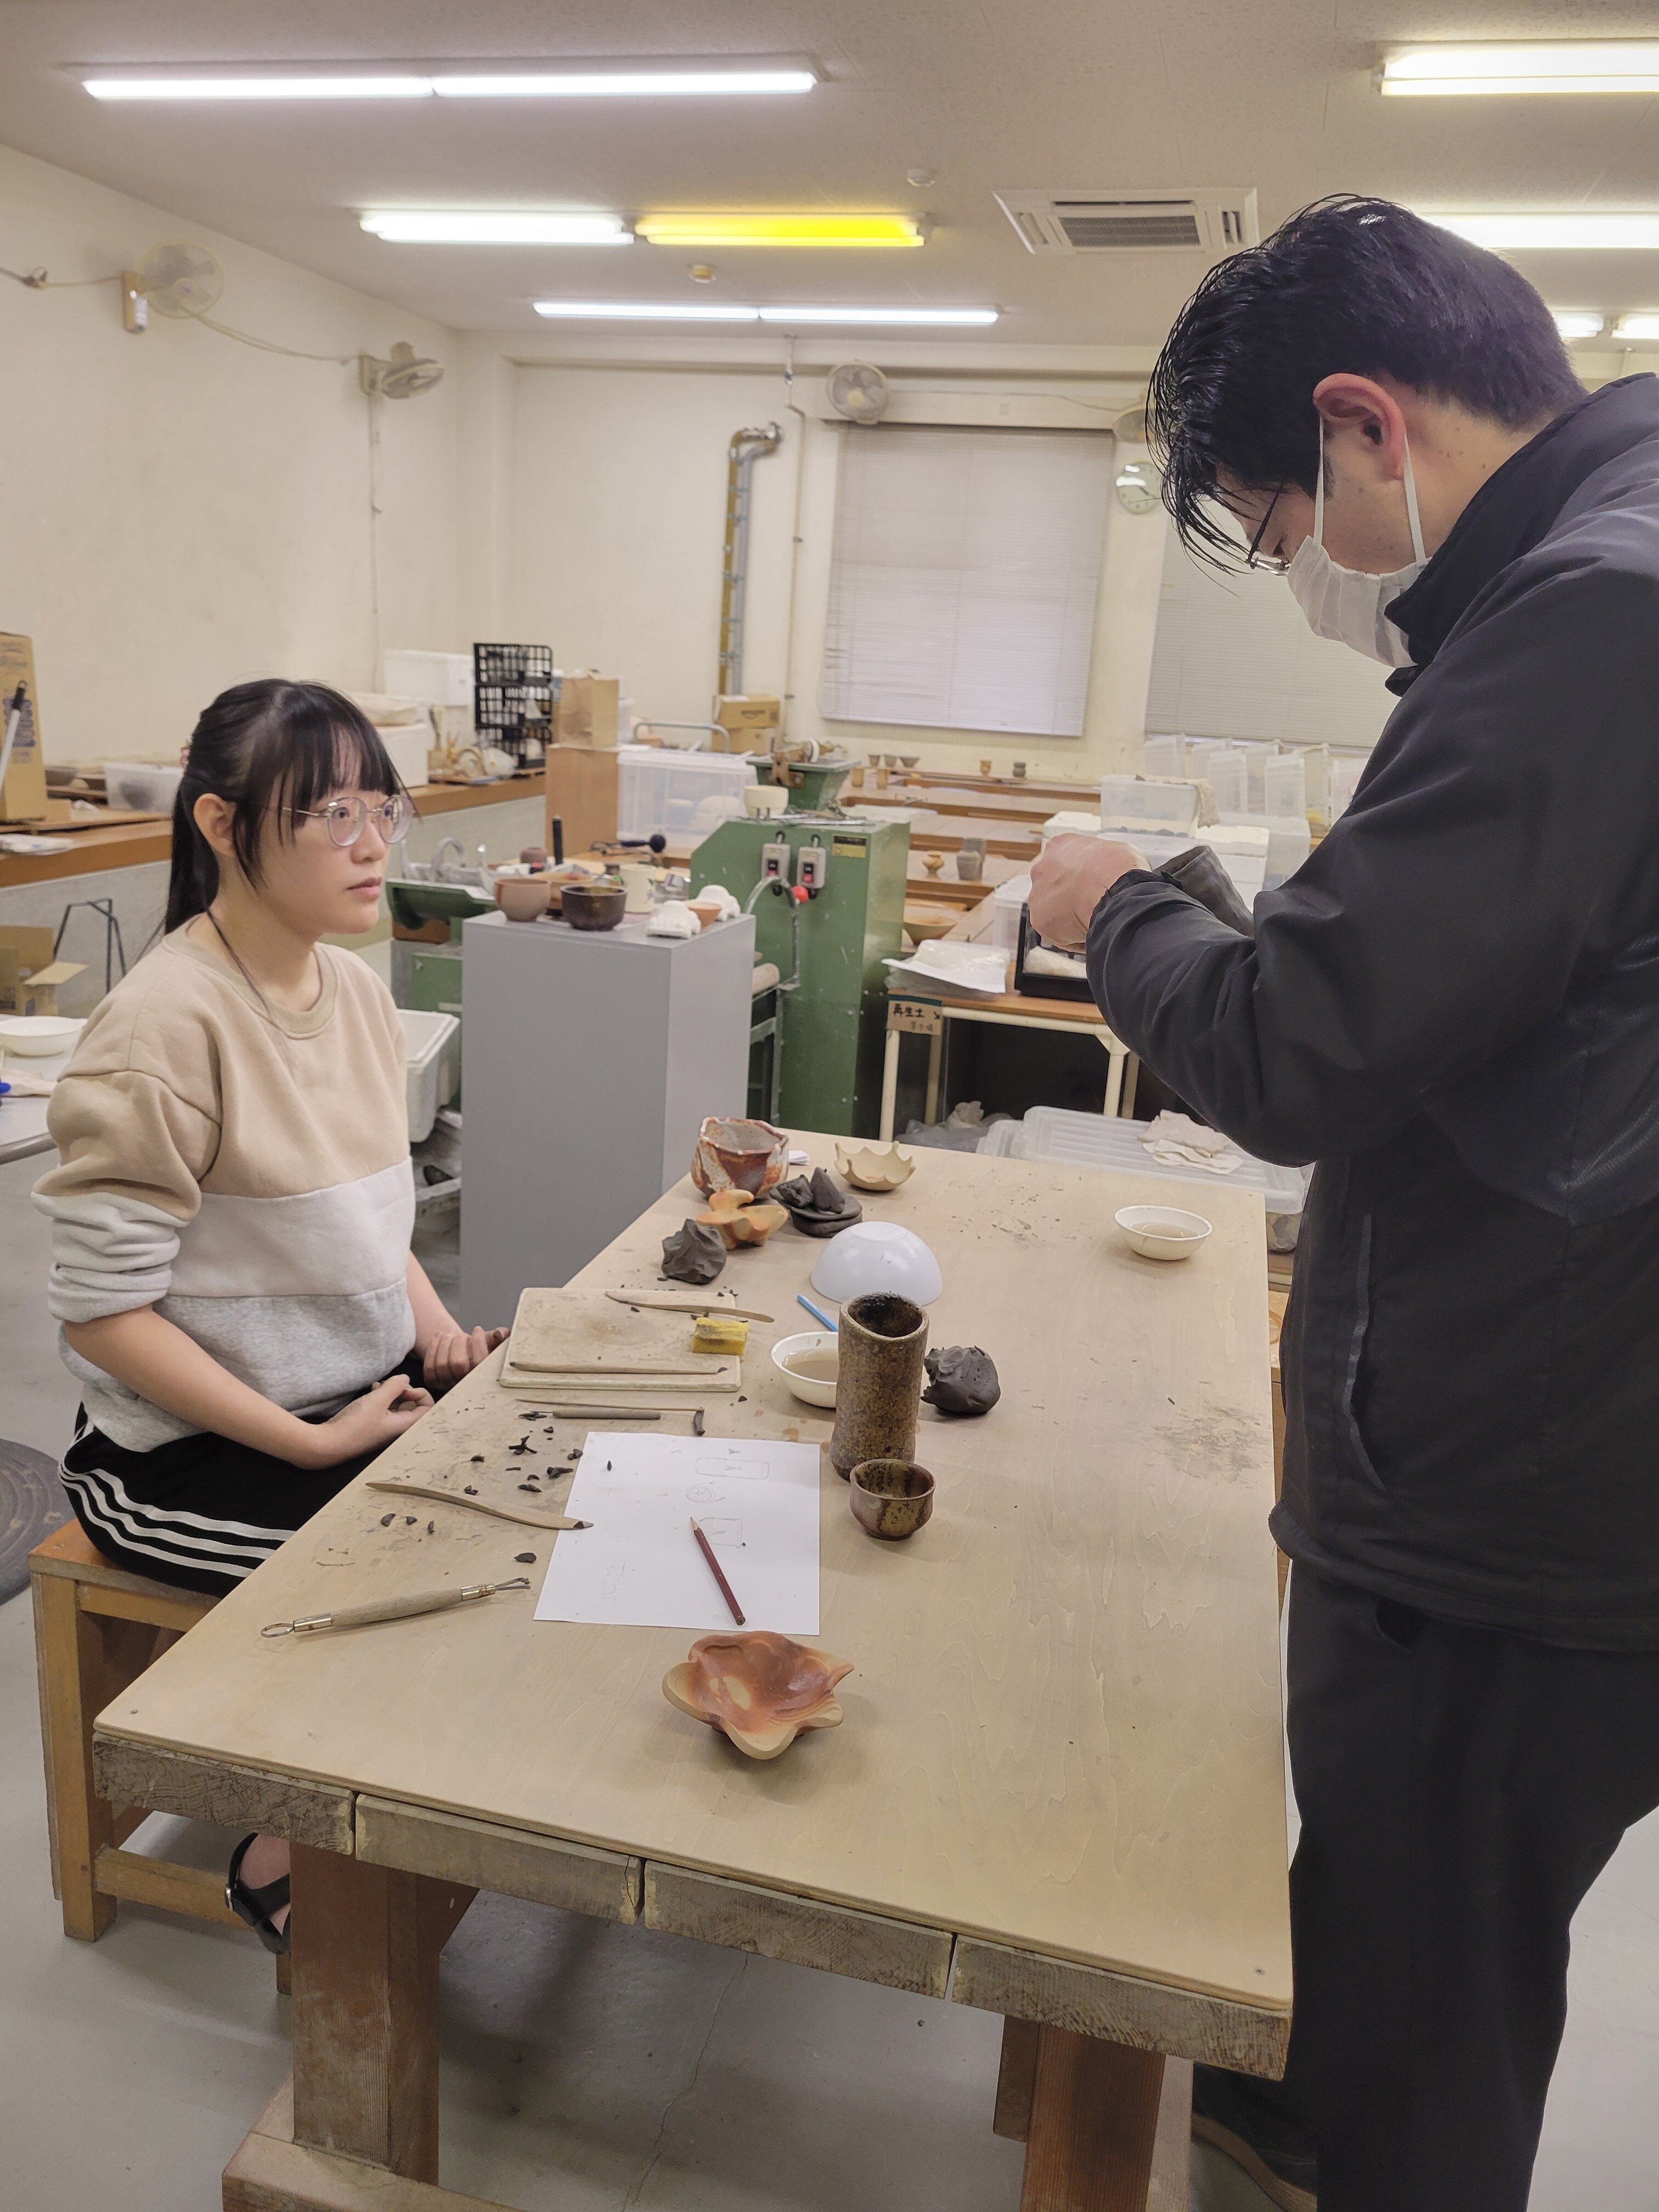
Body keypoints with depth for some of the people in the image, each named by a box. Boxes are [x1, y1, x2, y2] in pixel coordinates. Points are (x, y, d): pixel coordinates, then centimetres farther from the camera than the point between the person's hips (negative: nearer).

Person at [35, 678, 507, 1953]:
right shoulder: (165, 1027, -22)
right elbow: (104, 1315, -20)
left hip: (368, 1387, 8)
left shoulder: (356, 987, 2)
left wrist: (434, 1321, -3)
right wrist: (314, 1441, -21)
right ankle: (286, 1861, 10)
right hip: (193, 1452, -7)